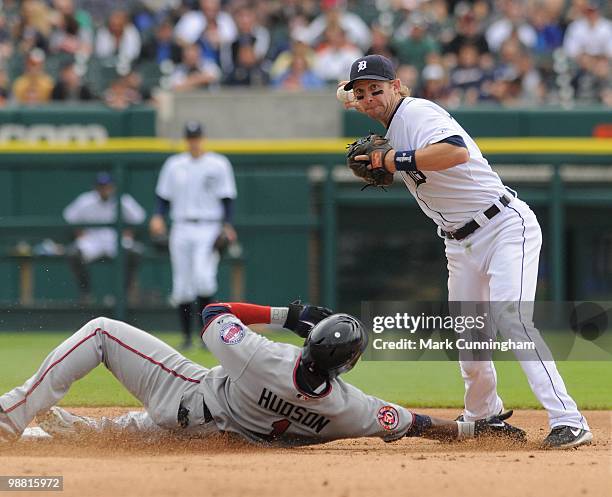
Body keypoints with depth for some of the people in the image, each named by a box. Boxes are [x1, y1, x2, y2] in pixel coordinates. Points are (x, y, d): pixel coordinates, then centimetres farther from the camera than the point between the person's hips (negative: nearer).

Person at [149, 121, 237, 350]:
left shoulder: (218, 164, 3)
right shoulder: (174, 165, 12)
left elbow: (227, 198, 1)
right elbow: (164, 196, 13)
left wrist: (227, 225, -12)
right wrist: (158, 216, -5)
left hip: (208, 229, -4)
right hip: (181, 229, 4)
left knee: (203, 277, -22)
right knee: (181, 285, 1)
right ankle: (186, 337, 8)